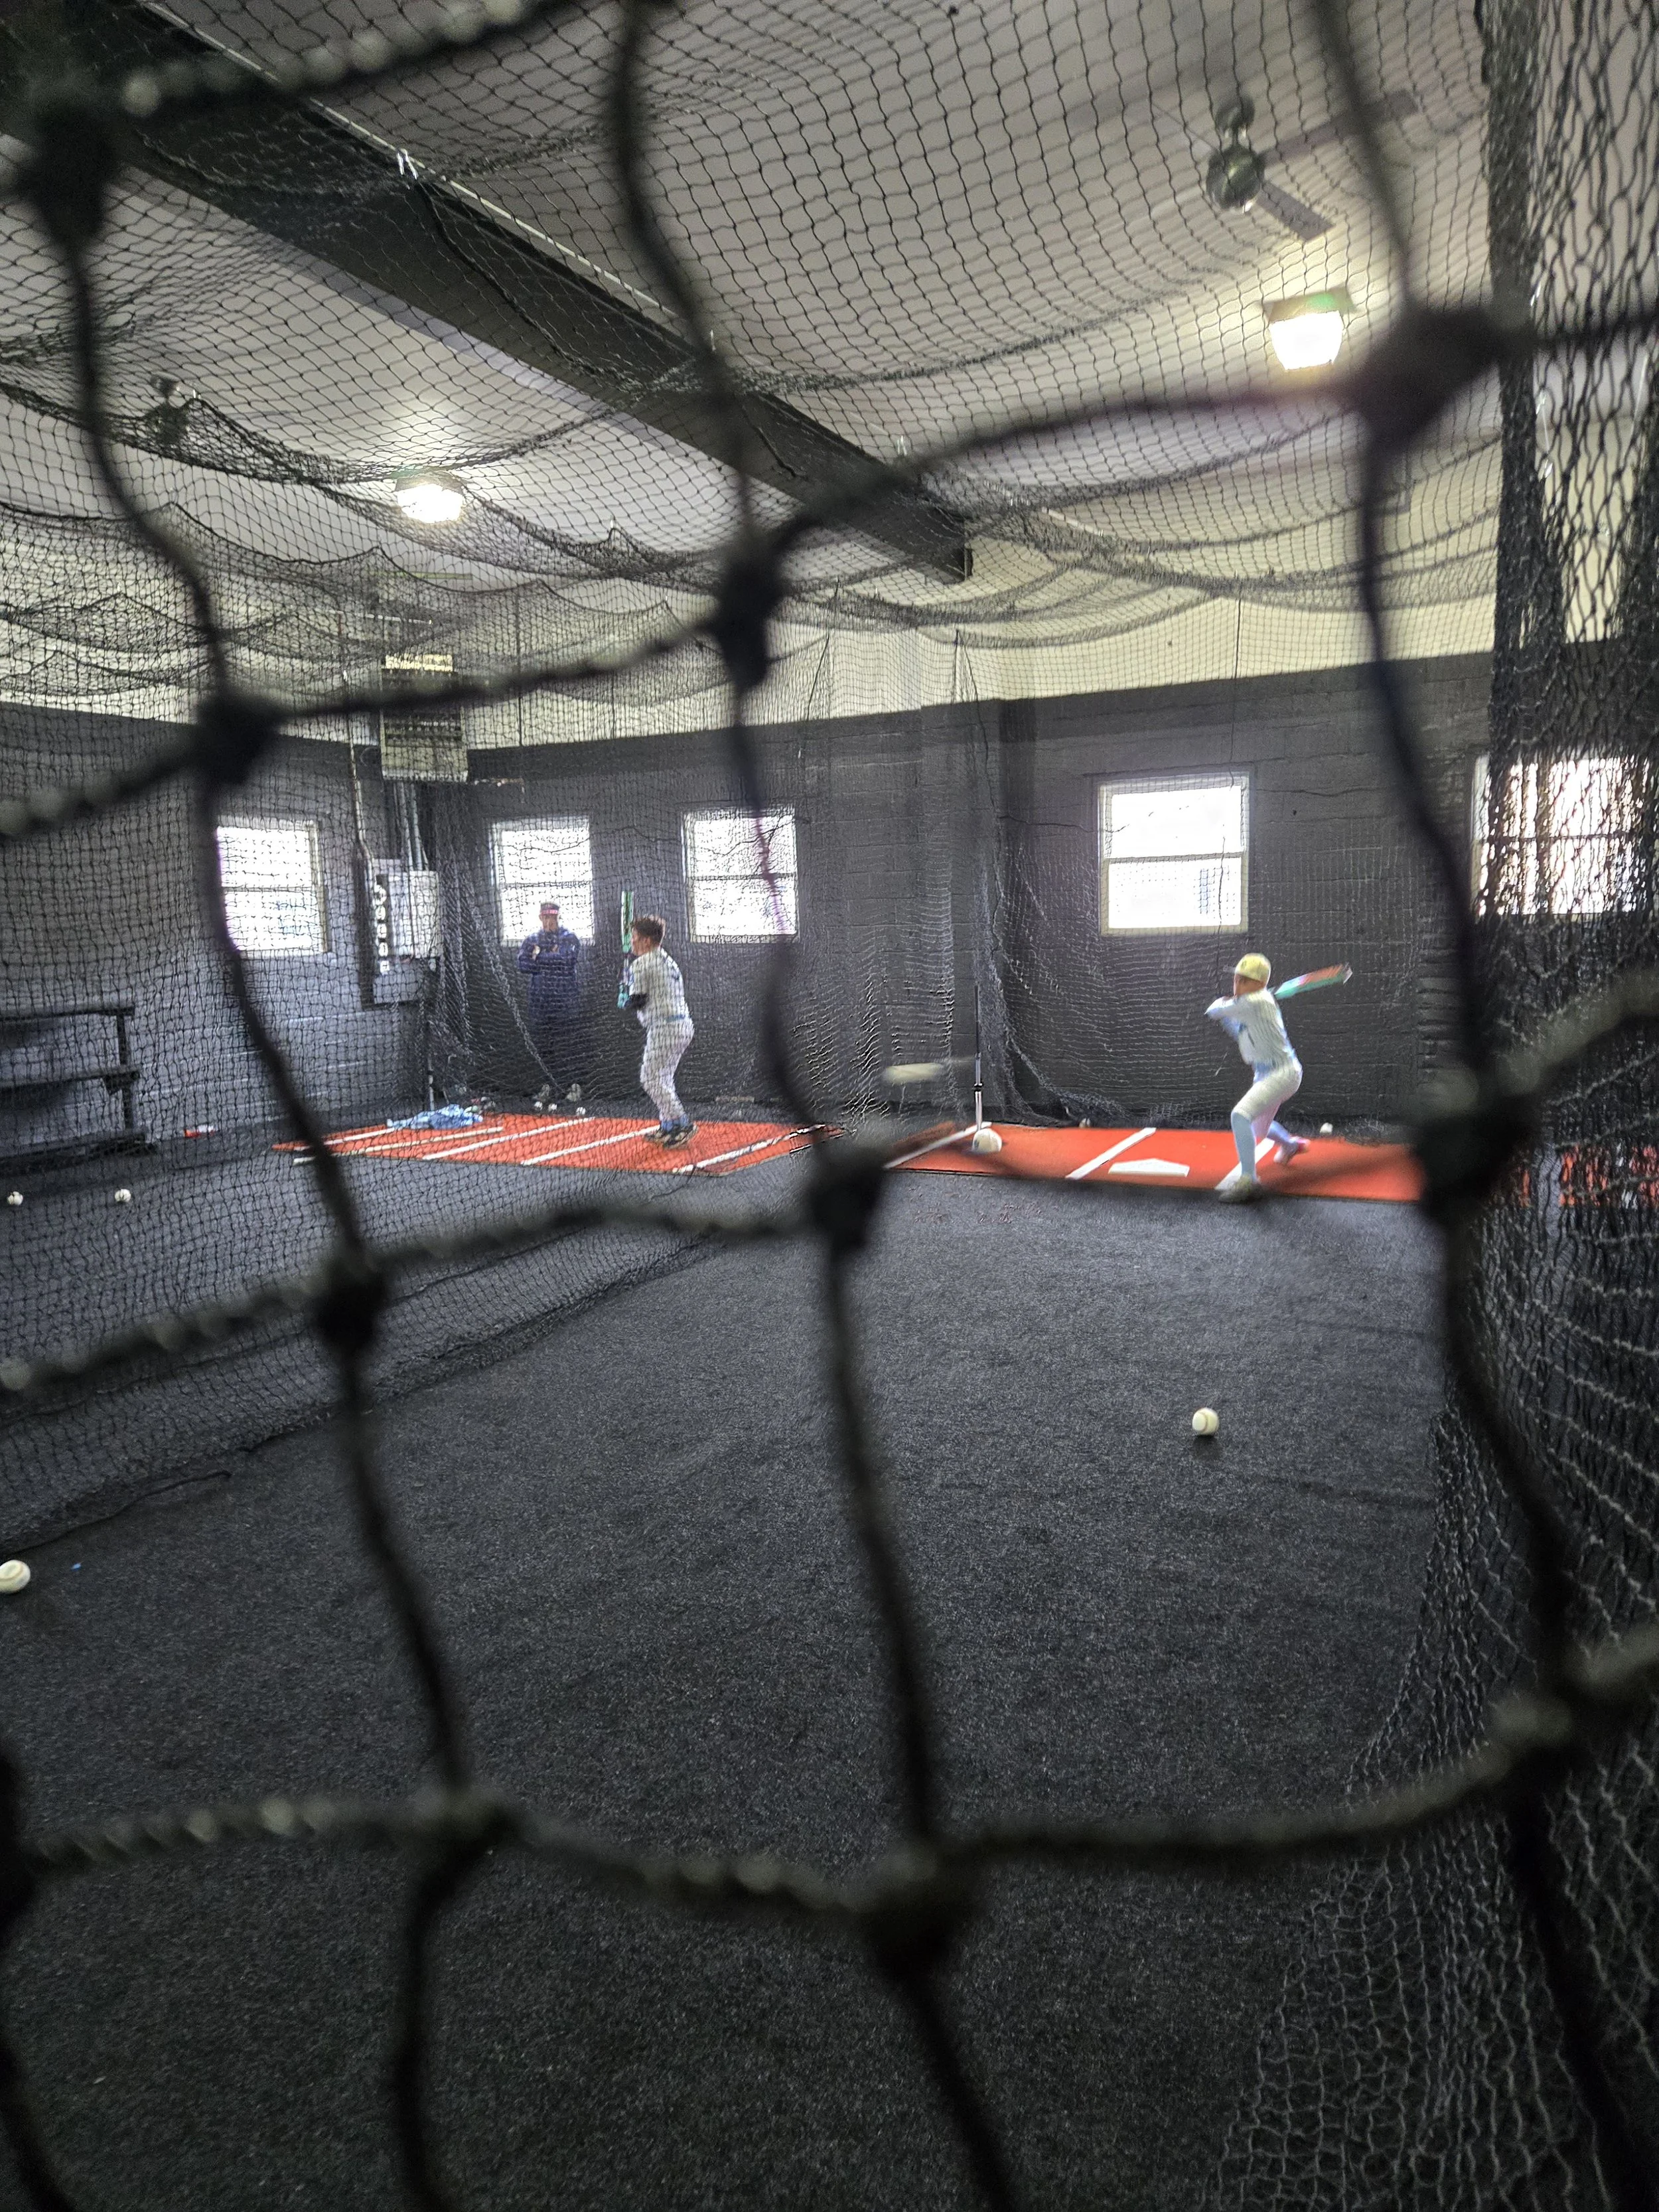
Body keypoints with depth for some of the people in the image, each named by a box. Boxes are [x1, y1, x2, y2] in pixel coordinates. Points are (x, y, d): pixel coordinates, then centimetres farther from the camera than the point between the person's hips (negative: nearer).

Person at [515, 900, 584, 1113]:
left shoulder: (570, 937, 2)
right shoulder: (532, 939, 11)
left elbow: (569, 959, -16)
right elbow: (523, 965, -3)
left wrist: (540, 958, -8)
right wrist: (553, 962, -13)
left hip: (565, 999, -4)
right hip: (539, 998, 4)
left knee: (568, 1043, -7)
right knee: (541, 1044, 6)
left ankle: (575, 1085, -3)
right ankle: (550, 1085, 17)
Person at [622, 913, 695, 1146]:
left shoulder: (641, 963, -10)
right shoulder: (669, 961, 17)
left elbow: (637, 1002, -11)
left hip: (664, 1028, -10)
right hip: (684, 1025, 10)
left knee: (651, 1077, -4)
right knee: (662, 1077, 17)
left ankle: (681, 1123, -7)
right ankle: (669, 1126, 21)